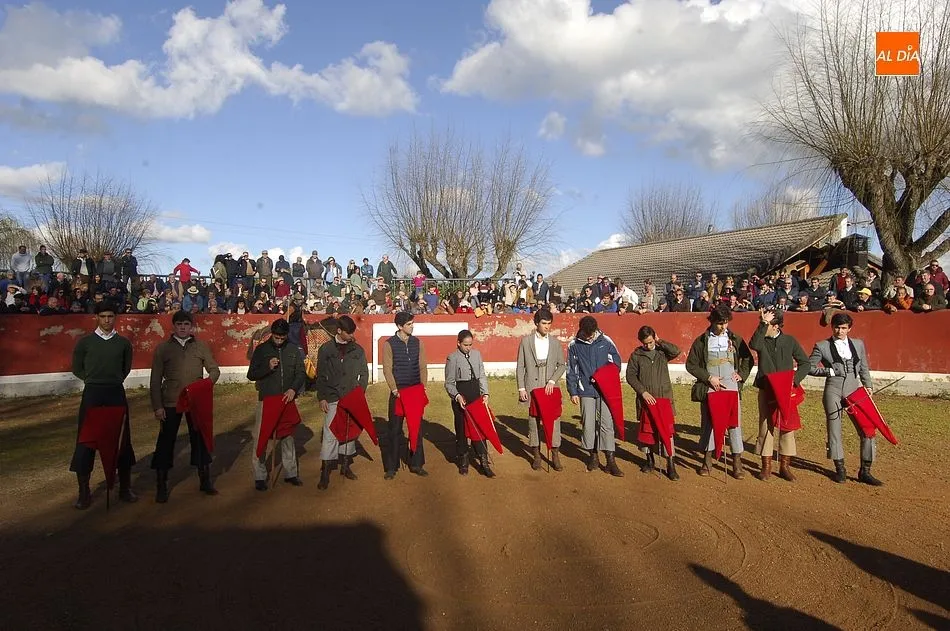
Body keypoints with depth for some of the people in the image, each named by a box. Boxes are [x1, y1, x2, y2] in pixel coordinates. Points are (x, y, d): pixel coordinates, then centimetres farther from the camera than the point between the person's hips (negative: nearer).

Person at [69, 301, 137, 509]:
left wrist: (113, 381, 8)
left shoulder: (123, 342, 4)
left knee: (122, 440, 7)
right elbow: (77, 368, 9)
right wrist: (95, 381, 7)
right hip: (92, 394, -1)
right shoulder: (85, 341, 1)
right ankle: (84, 492, 13)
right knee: (86, 441, 1)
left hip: (117, 393, 1)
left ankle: (125, 488, 18)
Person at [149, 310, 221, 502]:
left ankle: (205, 481, 23)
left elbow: (214, 369, 7)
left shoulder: (202, 346, 6)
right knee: (165, 443, 2)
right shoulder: (163, 348, 2)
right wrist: (157, 406, -5)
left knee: (200, 439, 9)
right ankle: (161, 486, 15)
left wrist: (208, 382, -15)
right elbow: (155, 380, 1)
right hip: (170, 402, -1)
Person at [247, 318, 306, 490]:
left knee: (287, 437, 9)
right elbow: (251, 374, 1)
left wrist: (293, 389, -14)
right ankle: (260, 476, 7)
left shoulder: (293, 351, 6)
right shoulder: (261, 350, 1)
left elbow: (301, 373, 4)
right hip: (266, 400, -2)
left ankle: (290, 473, 18)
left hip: (286, 400, 2)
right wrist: (268, 367, -17)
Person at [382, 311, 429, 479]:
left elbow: (422, 367, 5)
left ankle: (416, 464, 18)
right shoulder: (389, 344, -4)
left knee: (417, 428, 7)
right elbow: (387, 369, -7)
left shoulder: (418, 342, 6)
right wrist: (394, 390, -14)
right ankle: (392, 467, 13)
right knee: (395, 429, 3)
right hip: (398, 392, -3)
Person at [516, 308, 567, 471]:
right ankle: (536, 454, 15)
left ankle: (555, 455, 8)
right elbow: (520, 367, 3)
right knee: (533, 420, 3)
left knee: (554, 419, -2)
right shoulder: (526, 341, 2)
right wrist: (521, 388, -3)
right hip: (532, 388, -1)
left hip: (550, 388, 1)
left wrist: (553, 380, -7)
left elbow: (562, 365, 8)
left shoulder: (555, 342, 7)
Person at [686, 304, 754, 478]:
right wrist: (709, 377, -6)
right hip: (709, 389, -1)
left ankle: (737, 462, 8)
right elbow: (691, 365, 1)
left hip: (731, 387, 1)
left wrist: (741, 375, 3)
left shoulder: (735, 339, 7)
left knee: (735, 423, 0)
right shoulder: (701, 341, 2)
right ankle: (707, 460, 16)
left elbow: (748, 359, 18)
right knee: (707, 423, 4)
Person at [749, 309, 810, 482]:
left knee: (787, 426, 3)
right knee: (765, 426, 3)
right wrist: (763, 323, -23)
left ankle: (785, 466, 14)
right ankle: (766, 466, 12)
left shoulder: (789, 341, 2)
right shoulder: (761, 340, 1)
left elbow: (806, 363, 6)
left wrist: (795, 378, -9)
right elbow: (753, 345, -24)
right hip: (766, 390, 0)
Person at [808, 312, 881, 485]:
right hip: (833, 390, -2)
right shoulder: (822, 346, 2)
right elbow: (809, 367, 1)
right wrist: (829, 371, -9)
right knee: (834, 429, 3)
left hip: (854, 389, 3)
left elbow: (864, 368, 17)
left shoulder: (858, 344, 13)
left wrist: (868, 386, 5)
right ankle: (840, 469, 17)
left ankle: (865, 471, 11)